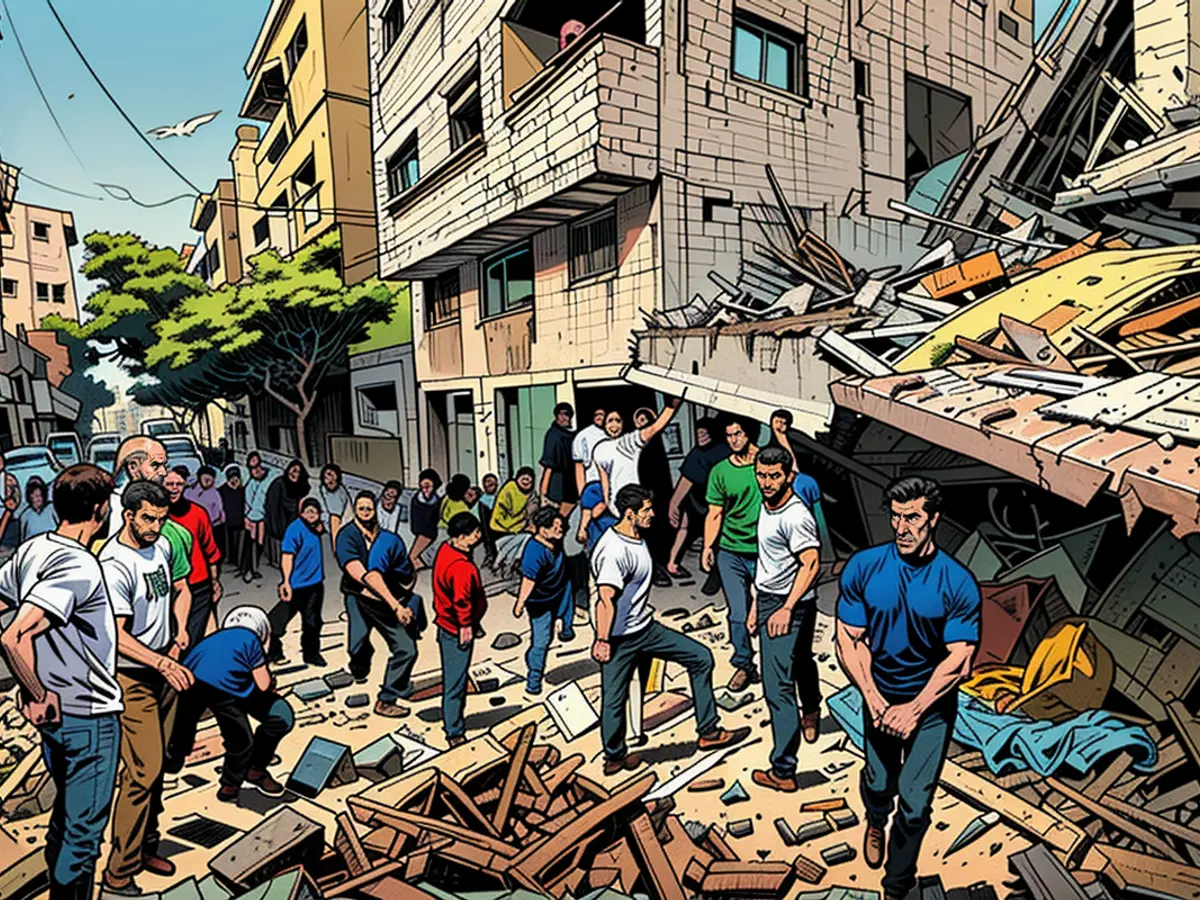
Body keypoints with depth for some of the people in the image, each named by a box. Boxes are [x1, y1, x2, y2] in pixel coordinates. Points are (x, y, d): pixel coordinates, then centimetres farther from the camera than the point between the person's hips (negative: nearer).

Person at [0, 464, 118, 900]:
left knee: (65, 813, 28)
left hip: (55, 711, 9)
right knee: (84, 830, 8)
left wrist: (35, 690, 9)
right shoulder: (80, 567, -26)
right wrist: (38, 695, -19)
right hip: (89, 715, -9)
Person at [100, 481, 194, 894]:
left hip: (164, 671, 8)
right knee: (143, 771, -7)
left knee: (154, 766, 16)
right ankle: (119, 871, 9)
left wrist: (181, 628, 5)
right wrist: (163, 663, -31)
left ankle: (145, 846, 31)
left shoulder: (161, 546, 3)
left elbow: (179, 588, 20)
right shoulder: (114, 565, -21)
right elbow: (117, 636, -23)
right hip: (132, 678, -8)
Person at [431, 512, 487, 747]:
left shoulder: (446, 549, -1)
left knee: (453, 678, 27)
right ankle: (455, 732, 18)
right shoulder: (462, 567, -32)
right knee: (456, 682, 4)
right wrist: (466, 626, -15)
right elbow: (462, 601, -31)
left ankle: (451, 721, 46)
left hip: (446, 625, 10)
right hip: (457, 631, -10)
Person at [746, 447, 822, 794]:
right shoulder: (766, 506, 7)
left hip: (788, 608, -9)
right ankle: (811, 713, 57)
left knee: (778, 685, -6)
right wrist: (756, 603, 15)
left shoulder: (795, 516, -22)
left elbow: (811, 563, -28)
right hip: (769, 600, 9)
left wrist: (786, 609, -33)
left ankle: (782, 771, 3)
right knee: (800, 662, 31)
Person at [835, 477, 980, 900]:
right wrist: (875, 701, -17)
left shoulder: (957, 583, -19)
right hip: (879, 698, 2)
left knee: (914, 801, 5)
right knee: (879, 781, 22)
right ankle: (876, 822, 59)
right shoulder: (863, 567, -17)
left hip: (932, 706, -1)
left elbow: (958, 661, -17)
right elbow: (849, 642, -12)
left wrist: (913, 710, -18)